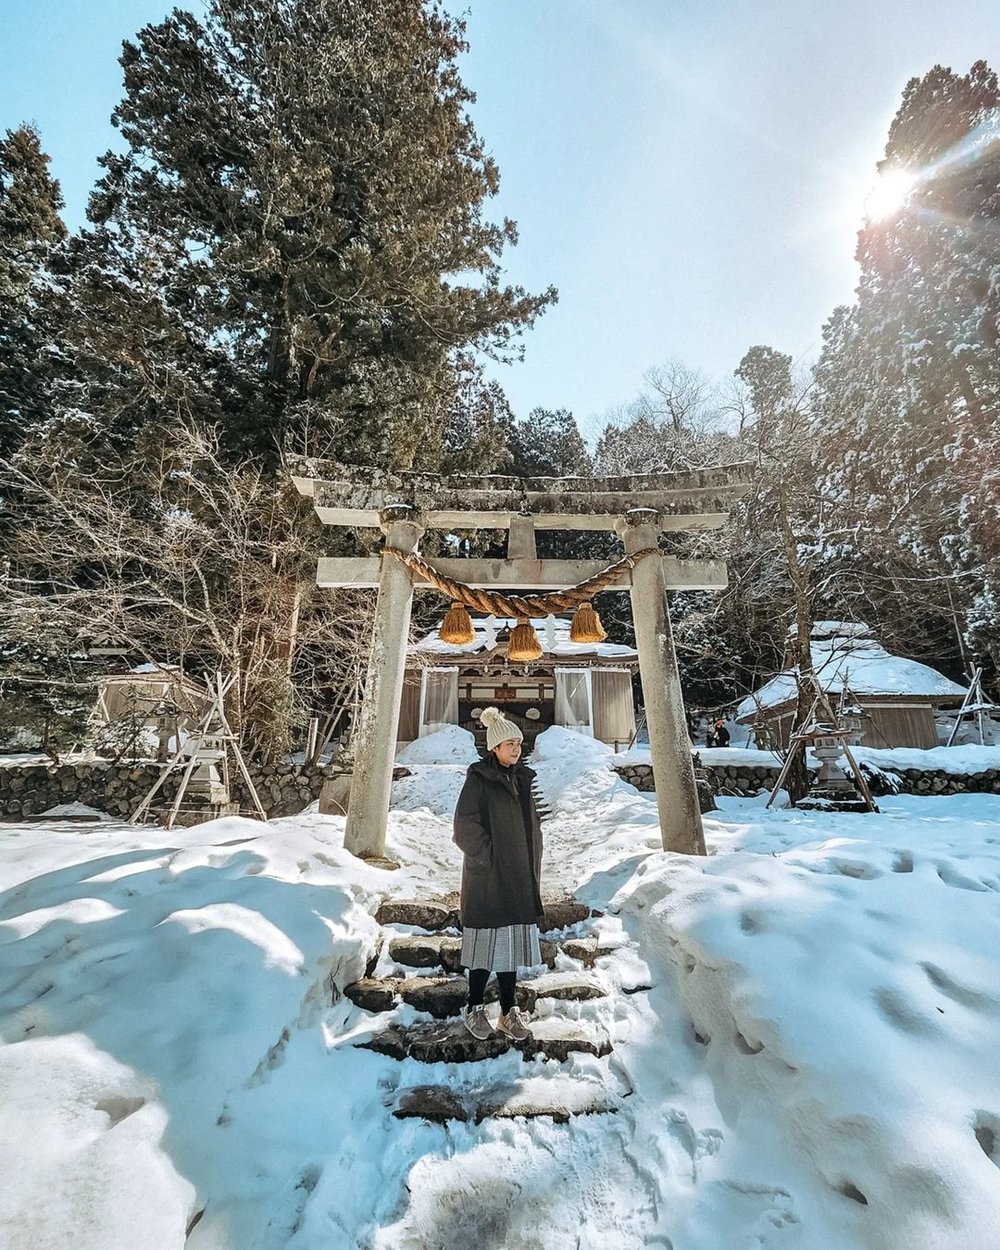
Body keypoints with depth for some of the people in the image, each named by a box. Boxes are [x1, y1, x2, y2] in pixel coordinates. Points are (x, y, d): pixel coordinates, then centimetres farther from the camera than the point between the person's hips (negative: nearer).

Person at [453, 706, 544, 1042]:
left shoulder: (523, 779, 7)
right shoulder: (479, 778, -11)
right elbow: (465, 826, -15)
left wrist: (532, 868, 10)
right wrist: (490, 857, -14)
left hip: (518, 876, 6)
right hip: (487, 876, -6)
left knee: (512, 941, 13)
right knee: (486, 940, 6)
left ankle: (509, 1012, 28)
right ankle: (475, 1009, 26)